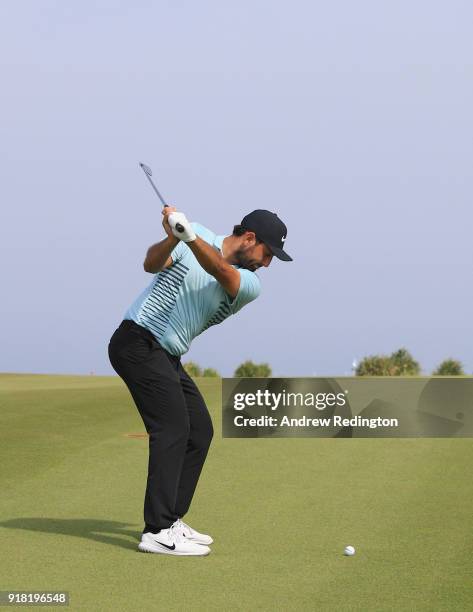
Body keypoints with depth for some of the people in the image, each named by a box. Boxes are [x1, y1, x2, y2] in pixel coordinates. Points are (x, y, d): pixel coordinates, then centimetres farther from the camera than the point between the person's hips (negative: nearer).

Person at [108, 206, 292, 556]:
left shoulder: (250, 285, 2)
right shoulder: (198, 235, -2)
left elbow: (221, 272, -20)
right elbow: (153, 264, -13)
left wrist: (189, 235, -38)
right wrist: (173, 237, -33)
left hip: (167, 357, 7)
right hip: (137, 340, -7)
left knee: (200, 431, 7)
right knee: (173, 427, -16)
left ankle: (171, 520, 15)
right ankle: (158, 532, -19)